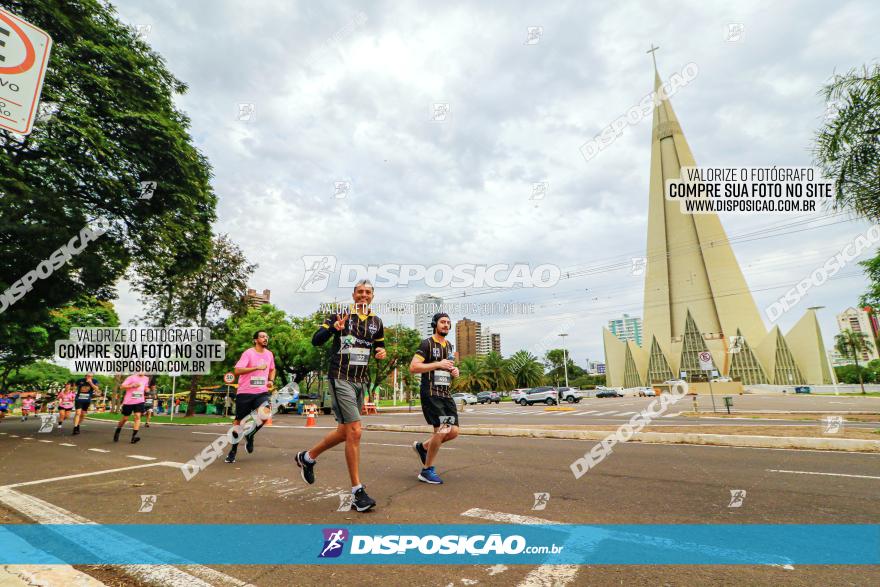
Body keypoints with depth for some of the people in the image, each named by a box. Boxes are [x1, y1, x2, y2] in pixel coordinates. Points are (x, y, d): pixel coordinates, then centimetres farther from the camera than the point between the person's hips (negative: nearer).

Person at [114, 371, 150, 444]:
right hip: (128, 401, -2)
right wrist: (132, 385, -26)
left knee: (137, 416, -14)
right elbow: (122, 387, -15)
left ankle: (134, 436, -16)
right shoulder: (131, 377, -8)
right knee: (125, 418, 11)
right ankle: (117, 431, 40)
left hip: (139, 401, 2)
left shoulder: (146, 378, 8)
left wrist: (146, 389, 4)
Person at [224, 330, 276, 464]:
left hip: (262, 392, 3)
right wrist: (257, 367, -26)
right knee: (239, 420, 8)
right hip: (245, 392, -3)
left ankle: (250, 436, 7)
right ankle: (233, 449, 28)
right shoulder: (248, 353, -9)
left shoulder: (269, 354, 8)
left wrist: (271, 380, 9)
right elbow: (237, 370, -21)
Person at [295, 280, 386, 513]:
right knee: (354, 431, -12)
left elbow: (380, 346, 22)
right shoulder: (341, 314, -4)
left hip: (361, 381, 6)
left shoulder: (377, 322, 11)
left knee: (344, 432, 14)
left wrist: (382, 352, -1)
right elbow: (316, 340, -7)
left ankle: (307, 457, 39)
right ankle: (358, 492, 0)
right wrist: (334, 328, -25)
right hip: (341, 378, -6)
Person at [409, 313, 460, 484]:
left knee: (454, 431, 1)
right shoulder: (427, 343, -6)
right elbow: (413, 367, -14)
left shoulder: (449, 346, 18)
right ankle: (426, 470, 3)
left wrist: (455, 371, 8)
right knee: (442, 429, -15)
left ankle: (422, 447, 24)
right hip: (431, 393, -8)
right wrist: (438, 364, -18)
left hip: (446, 394, 8)